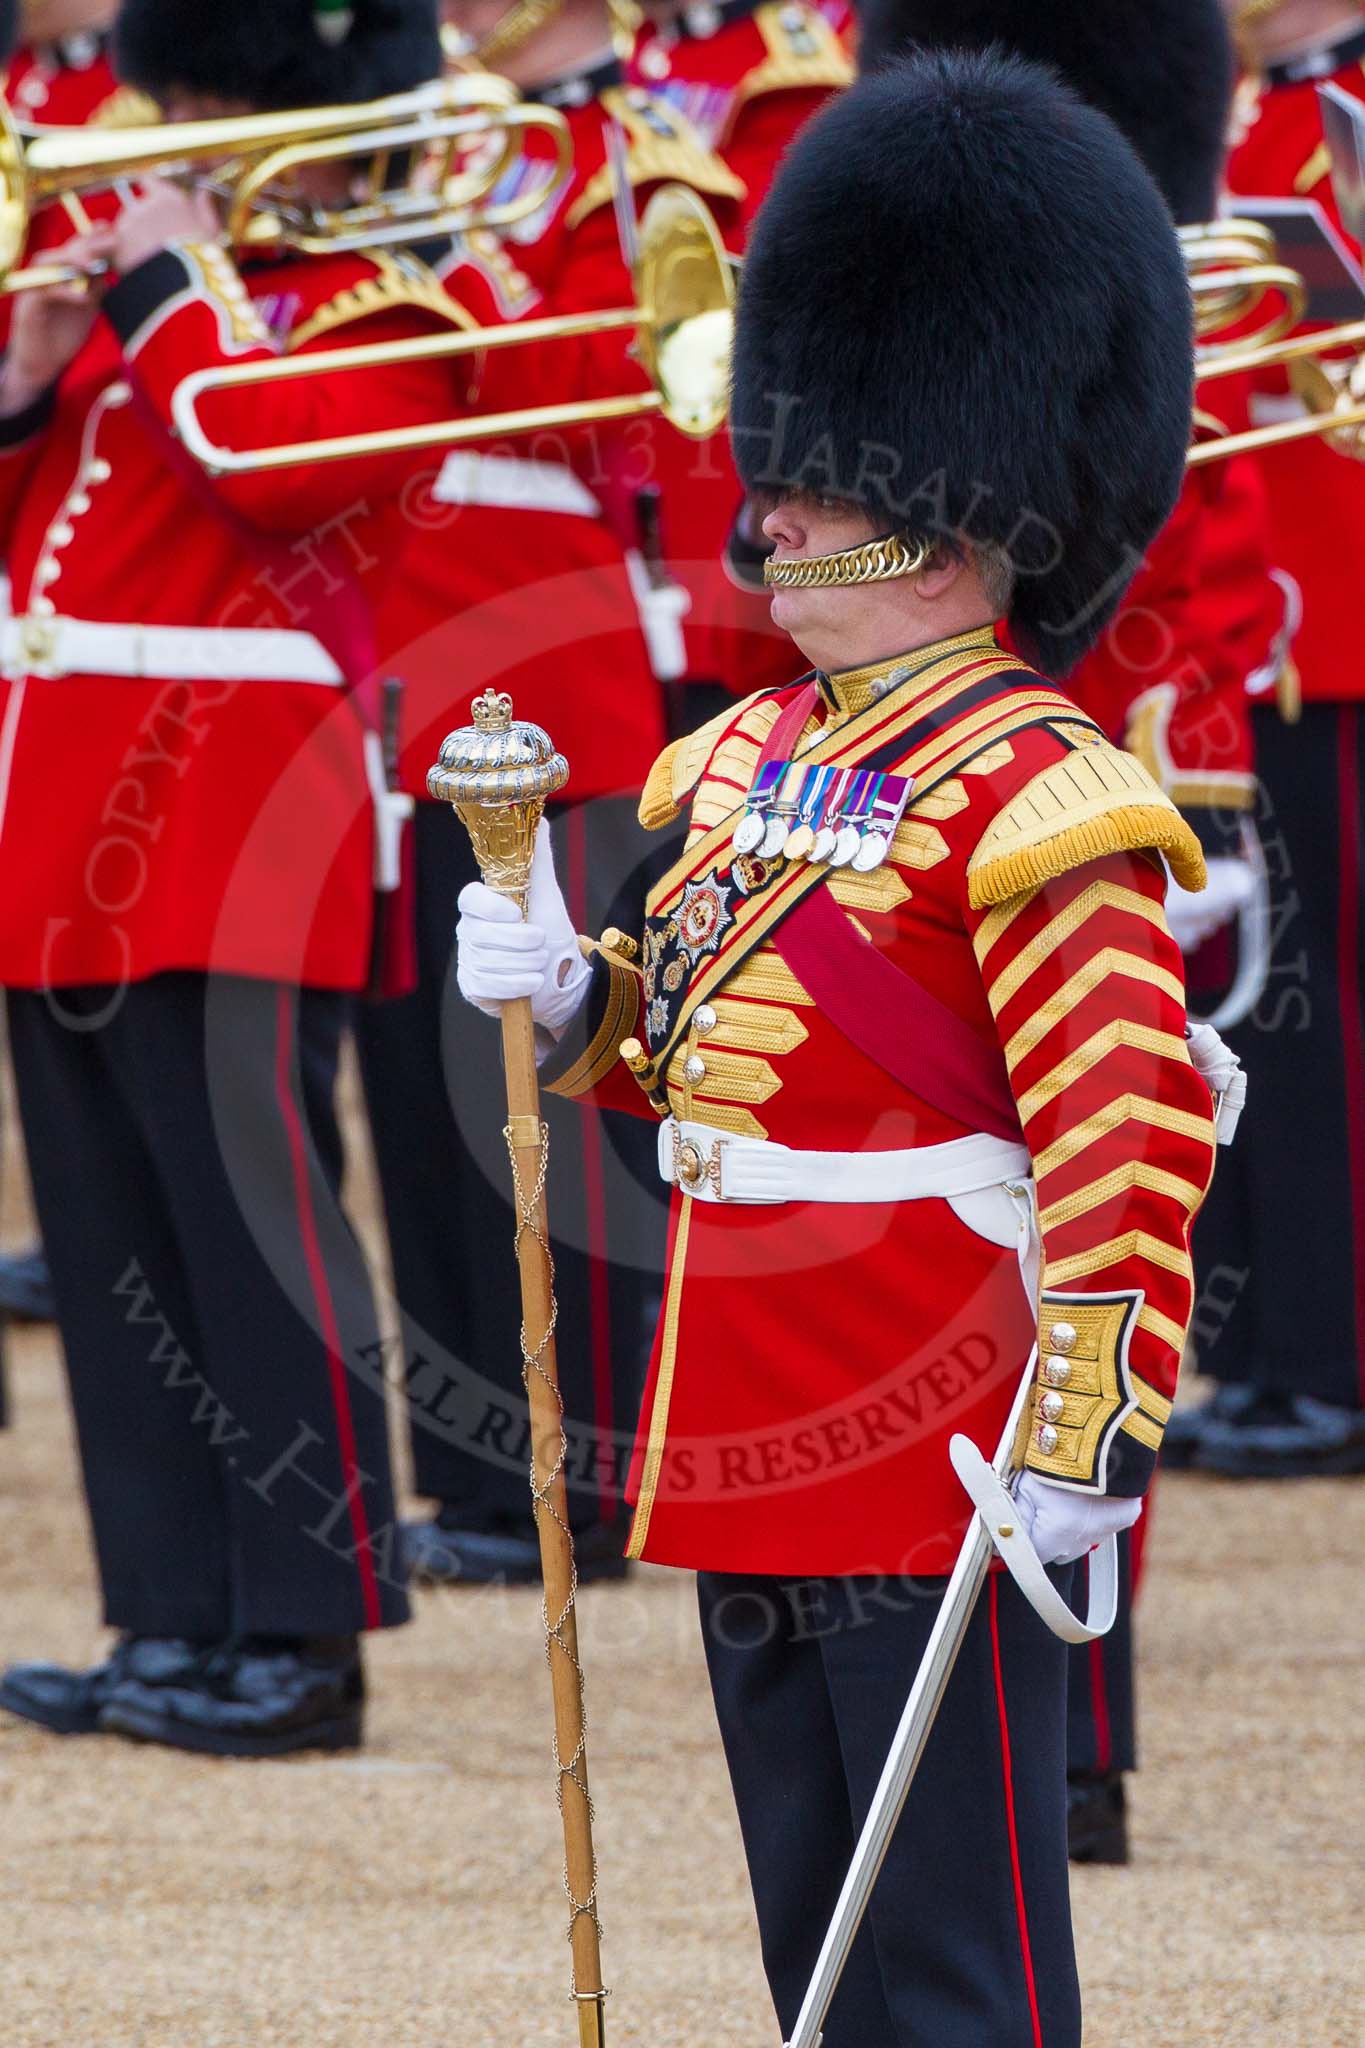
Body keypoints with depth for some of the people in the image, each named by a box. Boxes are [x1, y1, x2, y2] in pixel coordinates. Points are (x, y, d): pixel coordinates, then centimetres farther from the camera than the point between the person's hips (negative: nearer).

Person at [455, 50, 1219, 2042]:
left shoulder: (1037, 799, -16)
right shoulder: (754, 759, 12)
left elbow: (1127, 1147, -20)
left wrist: (1089, 1447, -24)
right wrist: (577, 995, 3)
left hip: (945, 1475, -9)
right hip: (755, 1459, 9)